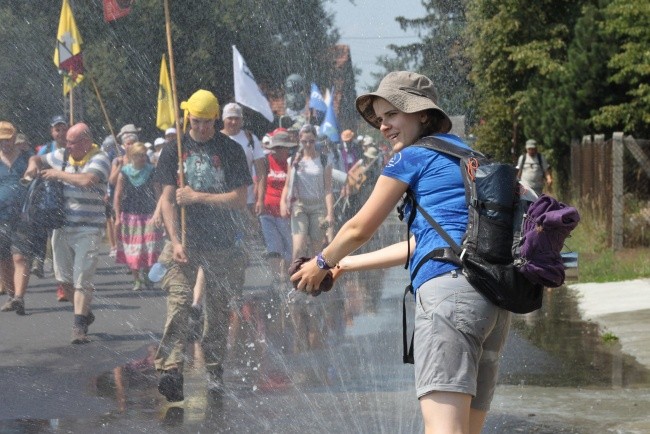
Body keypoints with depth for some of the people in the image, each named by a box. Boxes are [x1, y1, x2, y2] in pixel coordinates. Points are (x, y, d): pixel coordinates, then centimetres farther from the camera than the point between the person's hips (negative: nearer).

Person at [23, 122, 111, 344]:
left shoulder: (99, 158, -9)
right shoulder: (62, 155, 9)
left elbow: (87, 180, -28)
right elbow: (37, 158, 25)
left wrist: (58, 174, -16)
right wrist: (33, 165, 0)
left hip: (88, 229, -6)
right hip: (62, 226, 6)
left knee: (82, 280, -10)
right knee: (64, 278, 10)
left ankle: (79, 326, -8)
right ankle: (84, 313, 30)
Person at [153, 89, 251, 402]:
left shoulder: (231, 150, 2)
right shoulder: (175, 149, 5)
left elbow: (239, 200, -3)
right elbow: (168, 199, 1)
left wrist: (197, 196, -9)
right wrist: (175, 241, -10)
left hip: (221, 243, 0)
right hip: (184, 241, 0)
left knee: (218, 308, 6)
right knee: (178, 302, -14)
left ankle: (214, 370, 18)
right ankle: (171, 370, -23)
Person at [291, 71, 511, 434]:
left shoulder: (413, 156, 5)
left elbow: (359, 229, 11)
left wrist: (321, 264, 31)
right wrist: (346, 264, 41)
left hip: (449, 288, -9)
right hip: (495, 301, 9)